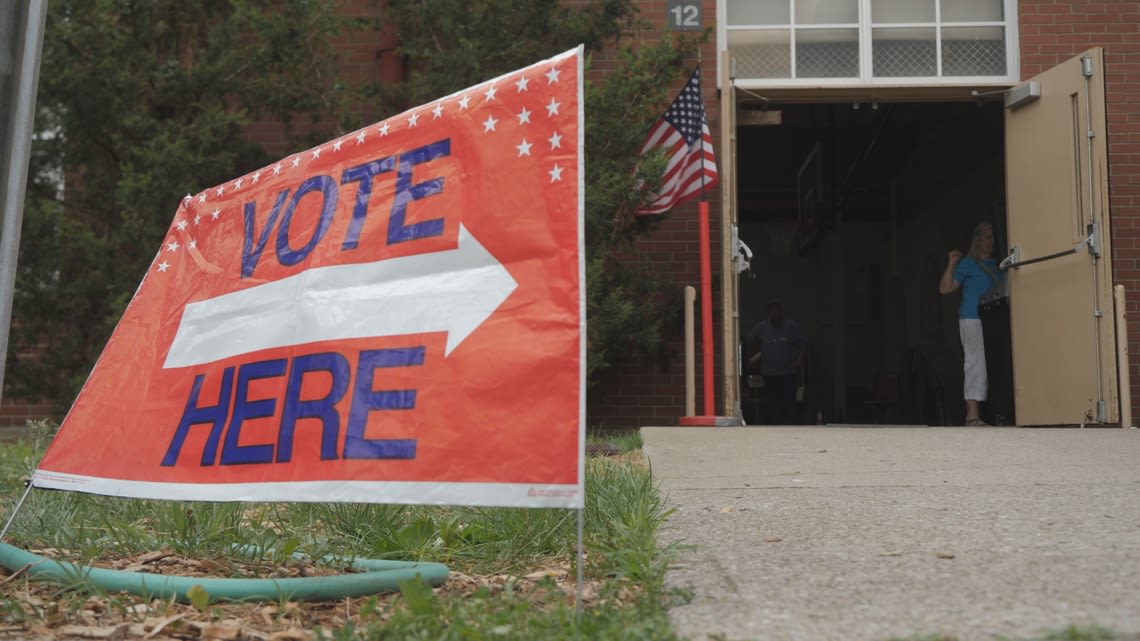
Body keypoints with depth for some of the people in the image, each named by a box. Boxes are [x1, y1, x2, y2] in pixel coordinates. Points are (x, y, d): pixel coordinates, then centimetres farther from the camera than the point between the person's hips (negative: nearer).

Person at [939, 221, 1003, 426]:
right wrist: (951, 264, -12)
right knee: (976, 363, -11)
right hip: (972, 319, -7)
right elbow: (945, 288, -4)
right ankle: (972, 415, -11)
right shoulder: (967, 264, 2)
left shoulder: (996, 264, 19)